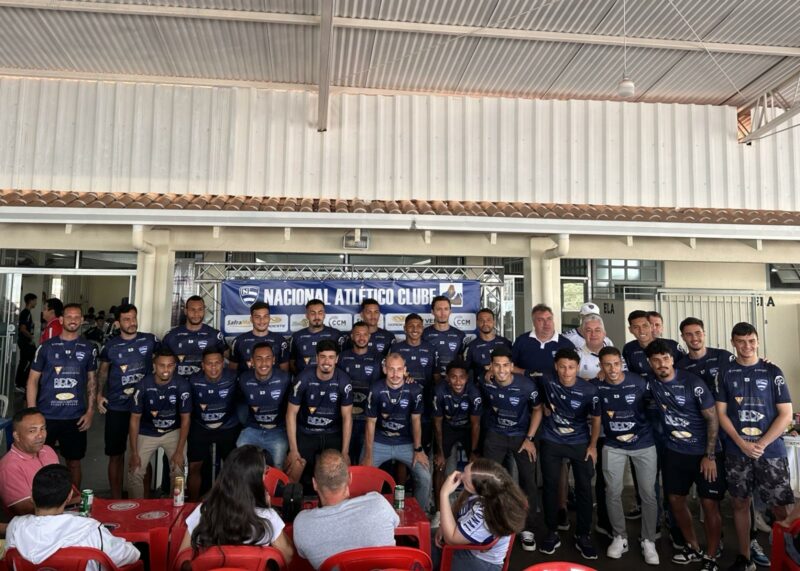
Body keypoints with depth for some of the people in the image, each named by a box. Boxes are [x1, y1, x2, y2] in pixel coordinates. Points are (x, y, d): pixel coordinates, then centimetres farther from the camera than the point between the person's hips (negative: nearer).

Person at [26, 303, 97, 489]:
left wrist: (90, 411, 1)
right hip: (46, 415, -1)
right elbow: (33, 380, 1)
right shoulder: (46, 347, -1)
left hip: (75, 417, 1)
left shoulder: (88, 349, 3)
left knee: (74, 462, 11)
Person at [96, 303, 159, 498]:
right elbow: (103, 370, 16)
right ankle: (116, 499, 21)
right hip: (116, 408, 0)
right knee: (116, 455, 8)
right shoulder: (110, 346, 0)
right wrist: (99, 394, 5)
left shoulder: (150, 340, -3)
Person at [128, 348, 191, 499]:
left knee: (178, 472, -11)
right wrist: (134, 453, -9)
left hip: (173, 431, 0)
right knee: (135, 473, -8)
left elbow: (185, 418, -12)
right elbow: (135, 419, -10)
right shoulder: (144, 385, -21)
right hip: (147, 433, 1)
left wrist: (179, 451, -12)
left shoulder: (182, 385, -22)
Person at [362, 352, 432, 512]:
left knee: (425, 477, -12)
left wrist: (418, 449, -7)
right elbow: (371, 422, -8)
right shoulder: (376, 390, -14)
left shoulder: (414, 390, -13)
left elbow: (416, 420, -3)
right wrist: (368, 455, -9)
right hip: (379, 442, 0)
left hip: (407, 443, 0)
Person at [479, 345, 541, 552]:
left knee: (529, 482, -2)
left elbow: (537, 410, -7)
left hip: (521, 436, -1)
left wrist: (529, 438, -10)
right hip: (495, 435, 1)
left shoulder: (526, 385, -22)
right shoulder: (486, 383, -16)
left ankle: (527, 529, 14)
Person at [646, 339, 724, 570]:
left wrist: (710, 456, -14)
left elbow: (712, 418, -13)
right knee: (675, 500, 11)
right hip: (674, 452, 4)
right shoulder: (650, 381, -7)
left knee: (710, 504, -1)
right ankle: (693, 548, 31)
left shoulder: (693, 383, -18)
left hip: (703, 452, -4)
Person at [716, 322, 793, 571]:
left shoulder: (772, 372, 0)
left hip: (771, 451, -1)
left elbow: (786, 414, -3)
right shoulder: (725, 374, 3)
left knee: (779, 507, -1)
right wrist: (742, 444, -11)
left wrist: (761, 444, -11)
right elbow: (721, 414, 2)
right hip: (736, 452, 1)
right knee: (740, 503, 9)